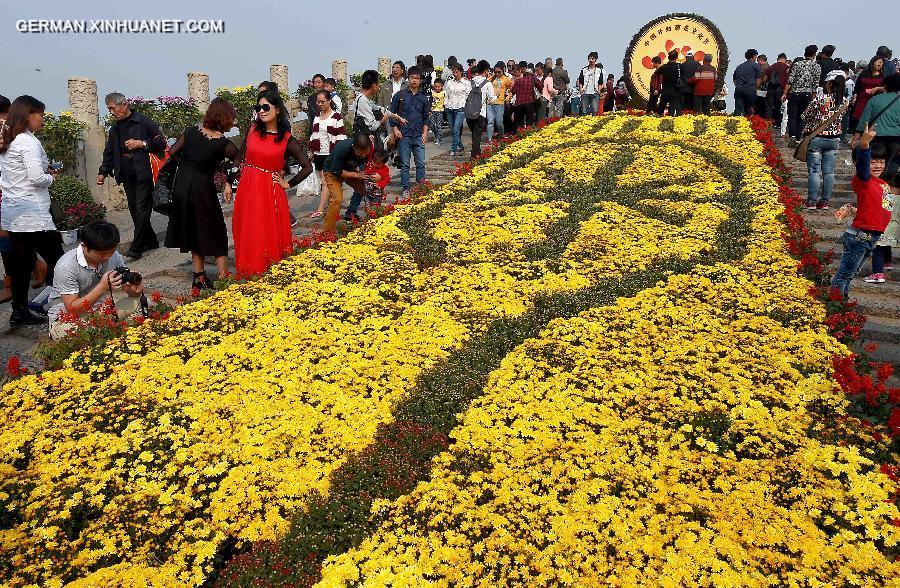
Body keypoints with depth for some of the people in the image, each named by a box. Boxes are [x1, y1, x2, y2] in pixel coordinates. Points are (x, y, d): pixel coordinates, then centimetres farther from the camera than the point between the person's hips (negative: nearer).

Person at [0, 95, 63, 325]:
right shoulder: (29, 142, -13)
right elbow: (37, 178, -21)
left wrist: (43, 168, 12)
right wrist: (51, 177, -1)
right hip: (31, 214, -9)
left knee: (21, 263, 12)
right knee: (56, 260, -2)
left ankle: (19, 312, 17)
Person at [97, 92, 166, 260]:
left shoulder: (144, 122, -2)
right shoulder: (115, 129, 18)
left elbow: (161, 143, -4)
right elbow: (109, 152, 22)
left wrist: (142, 144, -16)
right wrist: (103, 172, 12)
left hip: (143, 173, -7)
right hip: (127, 175, 7)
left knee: (142, 209, -9)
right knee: (134, 209, 7)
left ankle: (136, 248, -9)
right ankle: (150, 242, 18)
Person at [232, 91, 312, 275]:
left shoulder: (287, 140, -4)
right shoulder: (252, 130, 5)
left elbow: (307, 168, -2)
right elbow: (239, 159, 13)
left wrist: (288, 184, -2)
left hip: (270, 192, -3)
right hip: (246, 190, 3)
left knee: (270, 237, 0)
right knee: (247, 236, 8)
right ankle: (247, 274, 21)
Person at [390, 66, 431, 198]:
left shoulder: (424, 98, 11)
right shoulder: (400, 96, 4)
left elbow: (426, 117, 15)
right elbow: (392, 113, 6)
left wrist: (425, 133, 5)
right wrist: (395, 129, -4)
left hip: (418, 136, 2)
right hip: (403, 135, -2)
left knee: (421, 163, 0)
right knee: (405, 164, 2)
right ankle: (406, 189, 10)